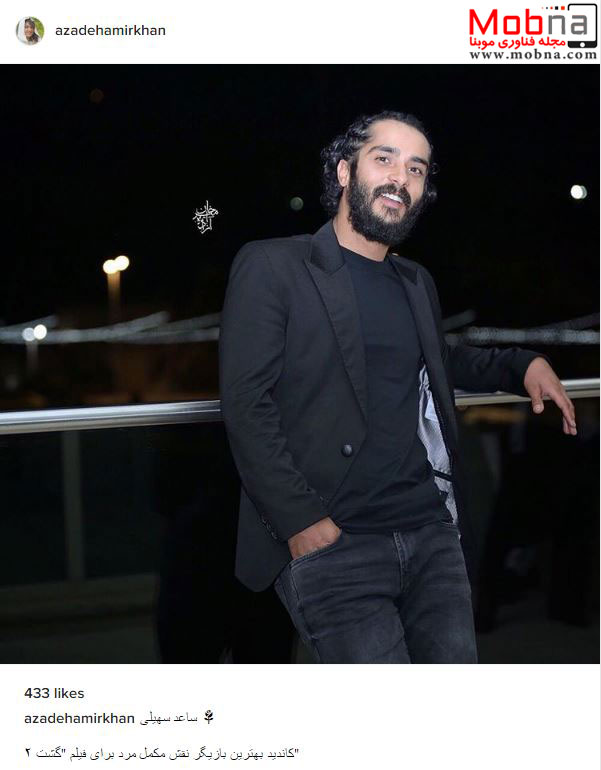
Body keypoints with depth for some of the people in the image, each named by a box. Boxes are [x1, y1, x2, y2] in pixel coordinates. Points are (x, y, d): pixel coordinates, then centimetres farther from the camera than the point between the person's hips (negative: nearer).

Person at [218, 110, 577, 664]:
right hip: (332, 545, -6)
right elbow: (246, 404, -8)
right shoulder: (271, 266, 0)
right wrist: (301, 522, -16)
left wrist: (524, 364, 21)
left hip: (434, 535, 6)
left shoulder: (418, 283, 19)